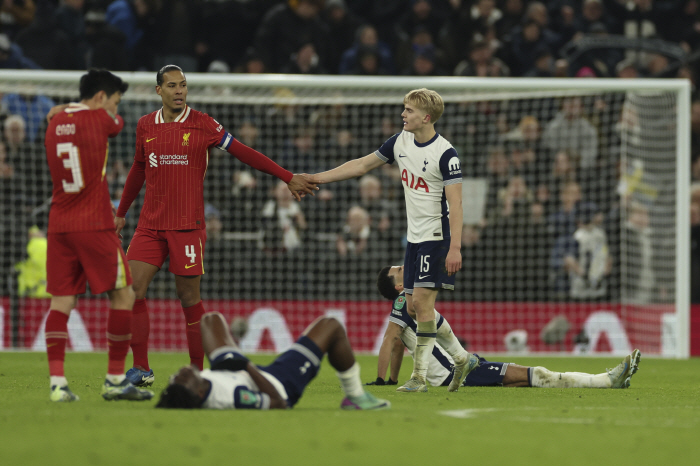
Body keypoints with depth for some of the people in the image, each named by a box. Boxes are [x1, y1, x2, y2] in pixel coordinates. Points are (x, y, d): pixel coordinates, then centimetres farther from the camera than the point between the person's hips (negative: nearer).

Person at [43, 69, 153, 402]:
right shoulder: (99, 119, -7)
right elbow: (118, 123, 16)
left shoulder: (55, 124, 10)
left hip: (59, 225, 6)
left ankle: (57, 382, -7)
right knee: (123, 295, 5)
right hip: (94, 225, -6)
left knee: (61, 301, 3)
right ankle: (115, 380, 6)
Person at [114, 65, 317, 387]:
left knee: (189, 299, -2)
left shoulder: (202, 124, -2)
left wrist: (288, 178, -3)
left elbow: (242, 153, 1)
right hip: (150, 224, 3)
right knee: (132, 290, -7)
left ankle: (197, 370, 9)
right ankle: (141, 369, 1)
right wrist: (121, 213, 29)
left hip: (188, 226, -3)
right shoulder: (145, 126, 9)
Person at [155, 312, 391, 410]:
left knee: (211, 319, 26)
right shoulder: (233, 396, -51)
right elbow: (279, 405, -35)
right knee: (331, 327, 6)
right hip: (283, 383, -6)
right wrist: (249, 367, -34)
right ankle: (355, 397, 28)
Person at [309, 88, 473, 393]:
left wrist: (455, 248, -24)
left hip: (437, 236, -8)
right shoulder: (400, 142, 7)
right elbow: (362, 165, 16)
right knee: (413, 307, 7)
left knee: (422, 299, -15)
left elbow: (456, 203, -18)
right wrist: (316, 178, 15)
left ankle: (419, 376, -13)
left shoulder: (445, 154, -16)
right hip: (414, 238, 8)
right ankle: (460, 361, 19)